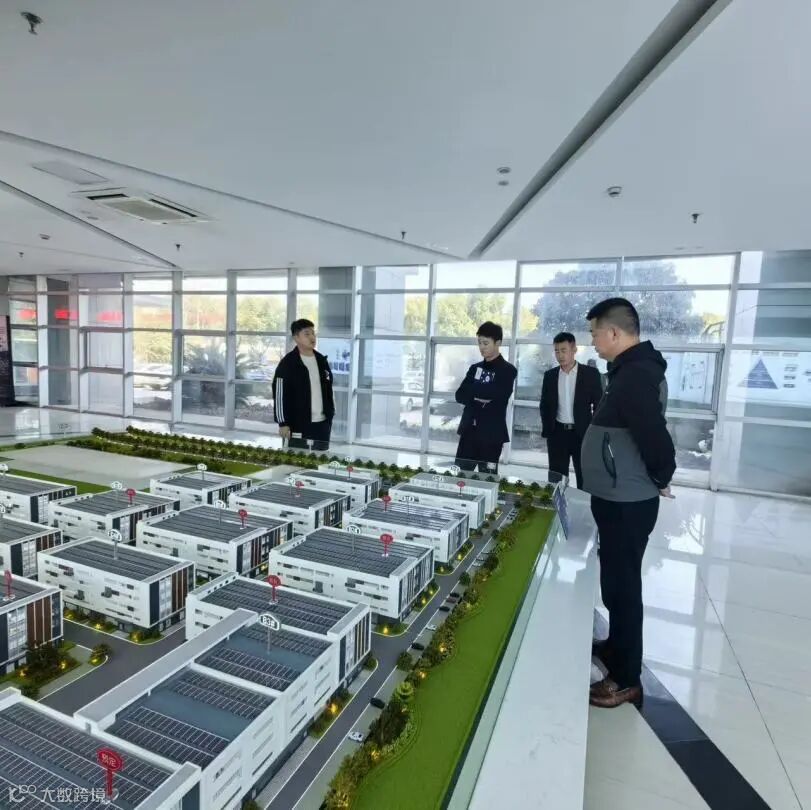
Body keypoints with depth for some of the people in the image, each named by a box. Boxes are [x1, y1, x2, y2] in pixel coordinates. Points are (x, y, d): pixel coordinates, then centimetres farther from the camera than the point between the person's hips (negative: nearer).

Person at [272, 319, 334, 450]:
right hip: (299, 424, -6)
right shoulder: (287, 363, -8)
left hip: (322, 423, 6)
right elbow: (280, 396, -10)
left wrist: (330, 415, 14)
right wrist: (283, 423, -14)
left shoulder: (322, 360, 11)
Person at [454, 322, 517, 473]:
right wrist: (478, 397, -13)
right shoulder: (475, 368, 13)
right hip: (469, 432, 5)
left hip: (491, 435, -5)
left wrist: (474, 390, -6)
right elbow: (460, 396, 4)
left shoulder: (507, 370, -3)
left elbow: (497, 395, -18)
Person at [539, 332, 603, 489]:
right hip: (557, 433, 3)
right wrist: (546, 430, 4)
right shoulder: (550, 375, 5)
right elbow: (544, 405, 12)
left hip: (582, 433, -2)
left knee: (584, 480, 4)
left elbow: (599, 405, -1)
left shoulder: (591, 373, -3)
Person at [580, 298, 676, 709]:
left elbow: (653, 435, -30)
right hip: (621, 497, 10)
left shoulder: (636, 375, -23)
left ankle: (627, 679, 18)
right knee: (618, 581, 22)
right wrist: (656, 477, 15)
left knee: (621, 585, 2)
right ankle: (616, 646, 41)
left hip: (627, 502, -10)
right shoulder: (632, 369, 10)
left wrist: (660, 478, -12)